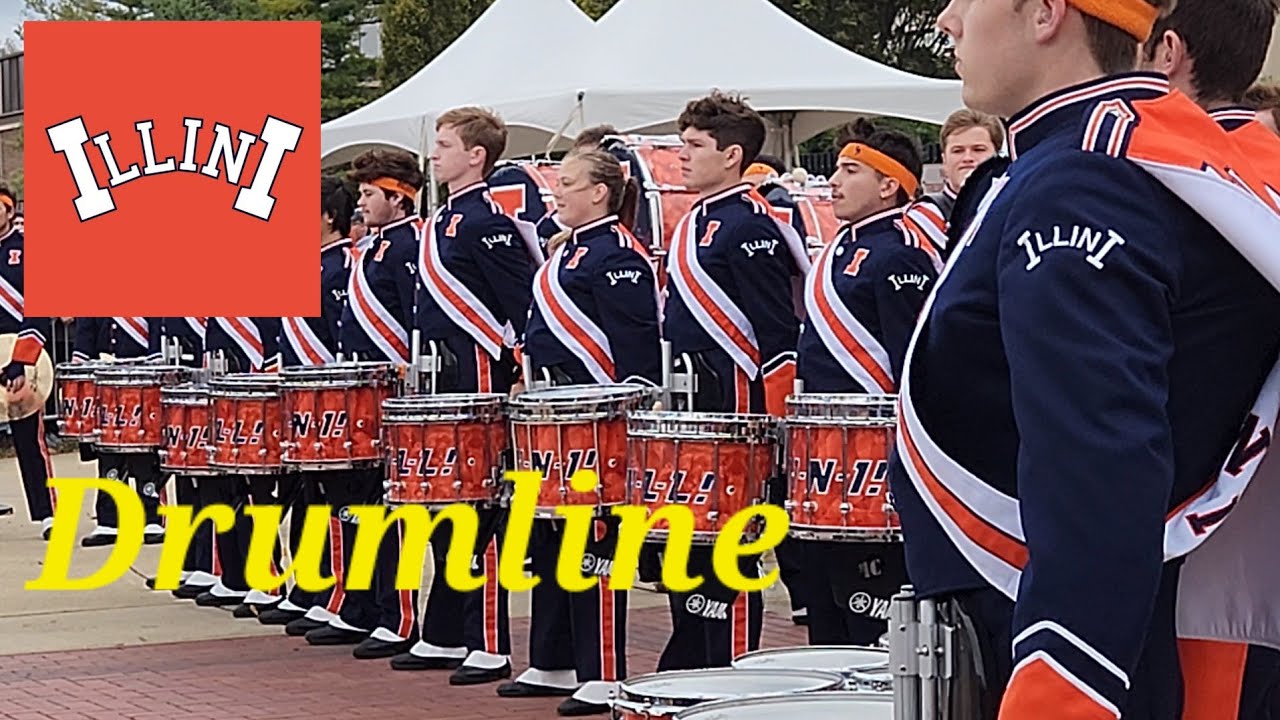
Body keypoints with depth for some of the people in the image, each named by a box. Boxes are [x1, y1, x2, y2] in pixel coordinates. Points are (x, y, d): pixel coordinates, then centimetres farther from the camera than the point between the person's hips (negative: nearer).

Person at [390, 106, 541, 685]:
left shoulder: (489, 220, -13)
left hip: (479, 382, -10)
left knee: (478, 513, -6)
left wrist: (519, 376, -18)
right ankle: (445, 637, 21)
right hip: (442, 382, 10)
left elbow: (524, 303, -17)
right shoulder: (443, 221, 16)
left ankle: (490, 647, -2)